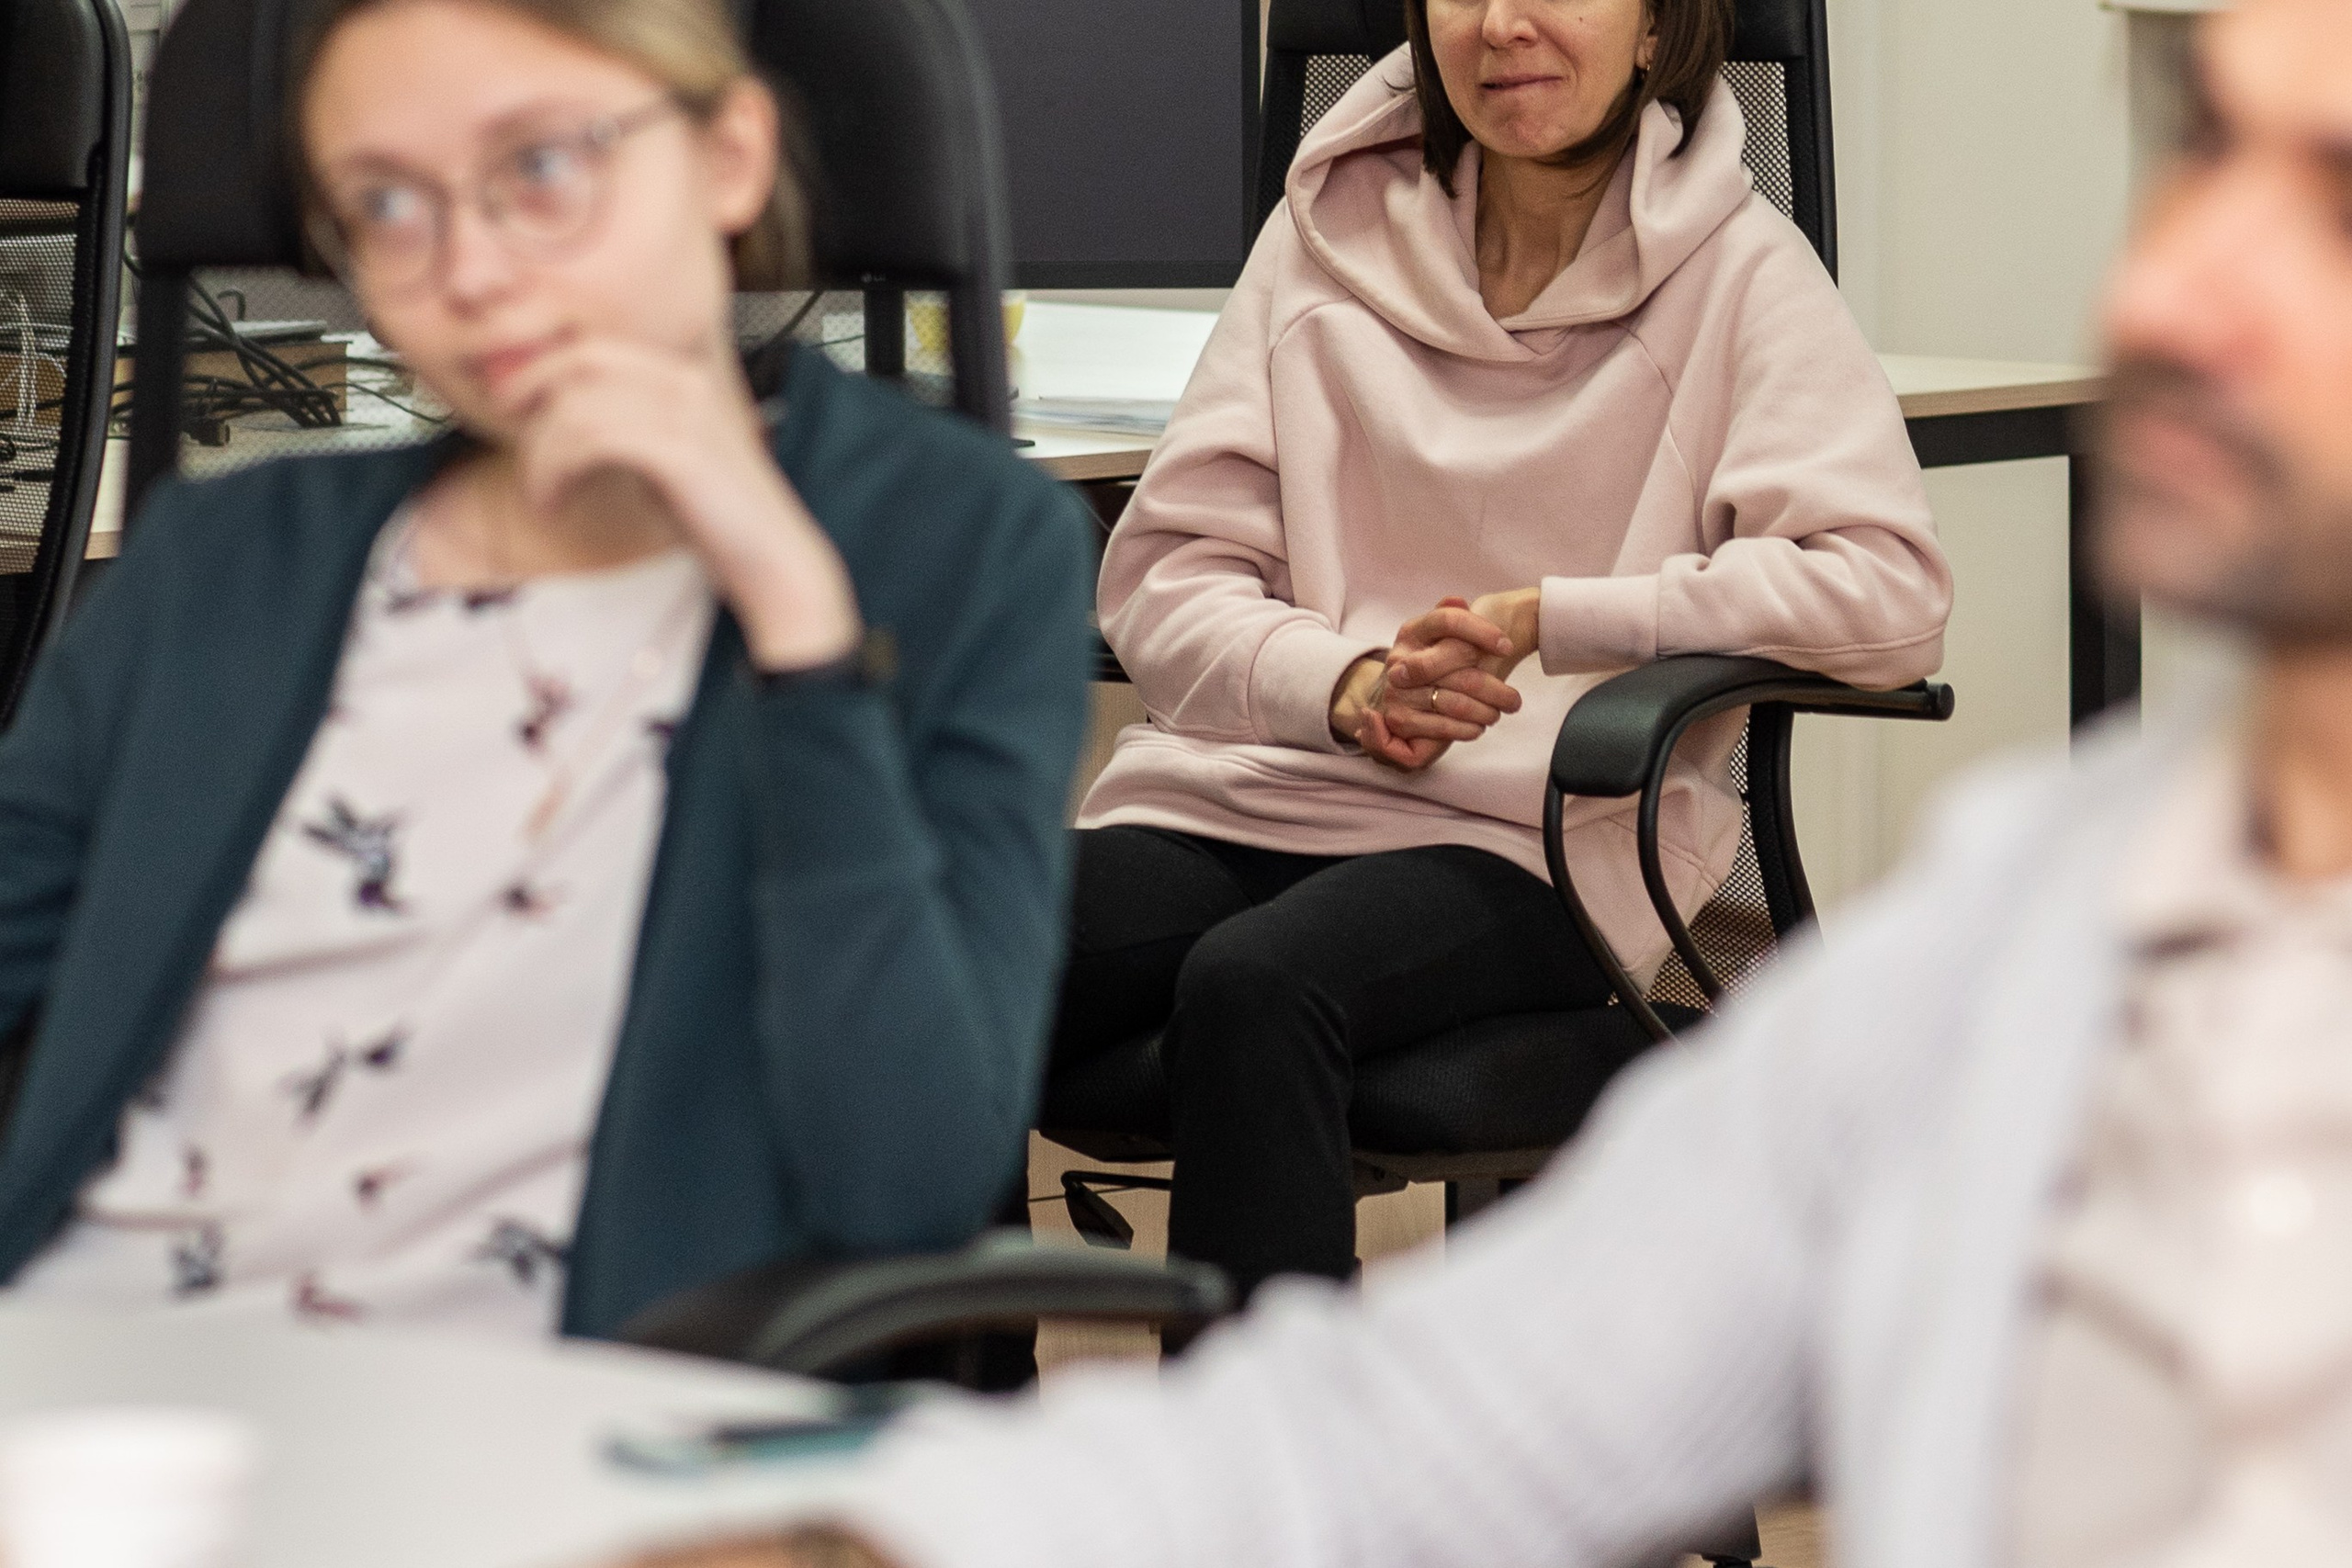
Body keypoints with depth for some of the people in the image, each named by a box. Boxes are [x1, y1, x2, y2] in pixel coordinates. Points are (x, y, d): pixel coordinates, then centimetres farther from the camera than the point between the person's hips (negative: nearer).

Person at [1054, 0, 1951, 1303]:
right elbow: (1158, 572, 10)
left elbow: (1892, 592, -9)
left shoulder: (1732, 271, 4)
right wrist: (1348, 685, -10)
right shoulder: (1332, 232, 13)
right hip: (1239, 792, 3)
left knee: (1252, 987, -36)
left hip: (1531, 843, -3)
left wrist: (1549, 619, -14)